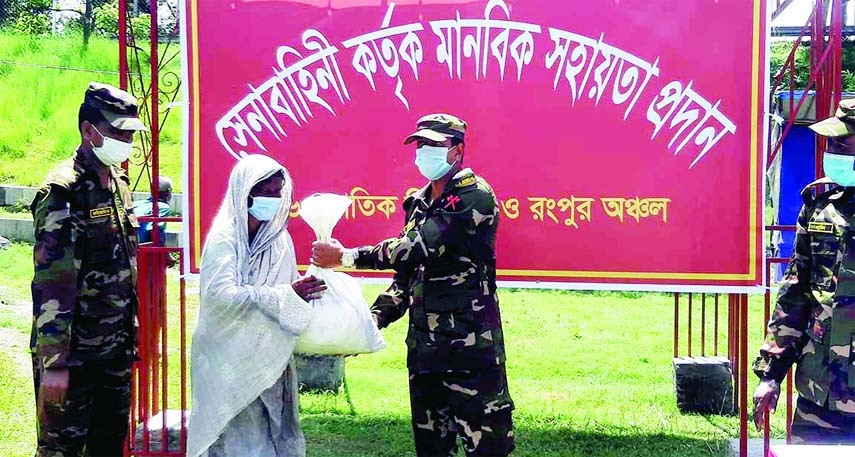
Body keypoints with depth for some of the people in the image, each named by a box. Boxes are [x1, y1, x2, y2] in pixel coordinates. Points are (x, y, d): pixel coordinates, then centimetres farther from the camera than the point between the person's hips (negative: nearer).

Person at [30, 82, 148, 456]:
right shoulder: (63, 193, -16)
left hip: (116, 346, 8)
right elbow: (51, 282, -21)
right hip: (74, 351, -8)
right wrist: (53, 362, -23)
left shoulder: (118, 183, 10)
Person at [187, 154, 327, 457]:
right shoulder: (225, 237, -12)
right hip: (229, 360, -5)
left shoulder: (278, 237, 5)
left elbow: (288, 294, 10)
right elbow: (221, 294, -24)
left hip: (268, 360, 5)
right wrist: (284, 296, -27)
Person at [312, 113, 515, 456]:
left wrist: (346, 257, -17)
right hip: (423, 346, 8)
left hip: (471, 346, -8)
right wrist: (371, 320, 3)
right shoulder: (418, 203, 13)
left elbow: (420, 247, -22)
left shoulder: (474, 196, -11)